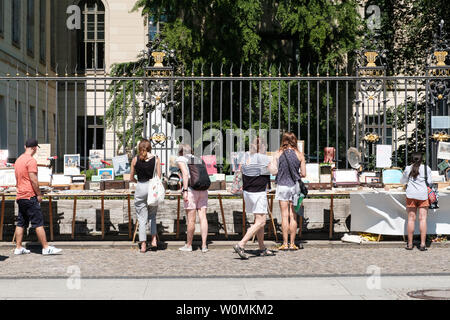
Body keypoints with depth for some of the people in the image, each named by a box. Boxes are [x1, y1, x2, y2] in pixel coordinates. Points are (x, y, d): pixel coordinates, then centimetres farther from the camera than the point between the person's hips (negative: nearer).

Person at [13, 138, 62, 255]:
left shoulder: (18, 160, 15)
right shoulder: (31, 160, -13)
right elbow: (33, 180, -18)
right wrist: (39, 194, -10)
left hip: (20, 196, 9)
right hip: (30, 196, -9)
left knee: (21, 223, 10)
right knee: (38, 223, -6)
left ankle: (18, 248, 12)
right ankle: (46, 248, -4)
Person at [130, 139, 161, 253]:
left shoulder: (135, 159, 0)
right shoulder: (156, 159, -1)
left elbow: (131, 178, 7)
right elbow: (159, 177, -1)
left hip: (140, 188, -1)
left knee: (142, 218, 6)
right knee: (152, 215, 19)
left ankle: (143, 245, 5)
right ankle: (154, 239, 6)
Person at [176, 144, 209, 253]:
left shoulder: (180, 159, 5)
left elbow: (185, 173, -9)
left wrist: (185, 190, -13)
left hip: (191, 189, -5)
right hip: (203, 189, 5)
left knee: (191, 219, 1)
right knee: (203, 217, 2)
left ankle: (188, 245, 11)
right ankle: (204, 245, -1)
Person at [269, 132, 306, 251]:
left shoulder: (278, 154, -3)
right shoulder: (299, 155, -1)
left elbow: (273, 171, -6)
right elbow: (303, 174, 0)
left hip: (282, 185, -1)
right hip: (294, 186, 1)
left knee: (285, 216, 2)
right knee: (293, 216, 5)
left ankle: (285, 243, 2)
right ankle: (292, 243, 6)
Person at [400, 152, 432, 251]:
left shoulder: (408, 169, 5)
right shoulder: (427, 168, 2)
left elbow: (403, 181, 16)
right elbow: (429, 182, 2)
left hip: (411, 195, 1)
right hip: (423, 195, -1)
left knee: (411, 219, 4)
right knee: (423, 219, -1)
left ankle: (410, 244, 6)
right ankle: (422, 244, -4)